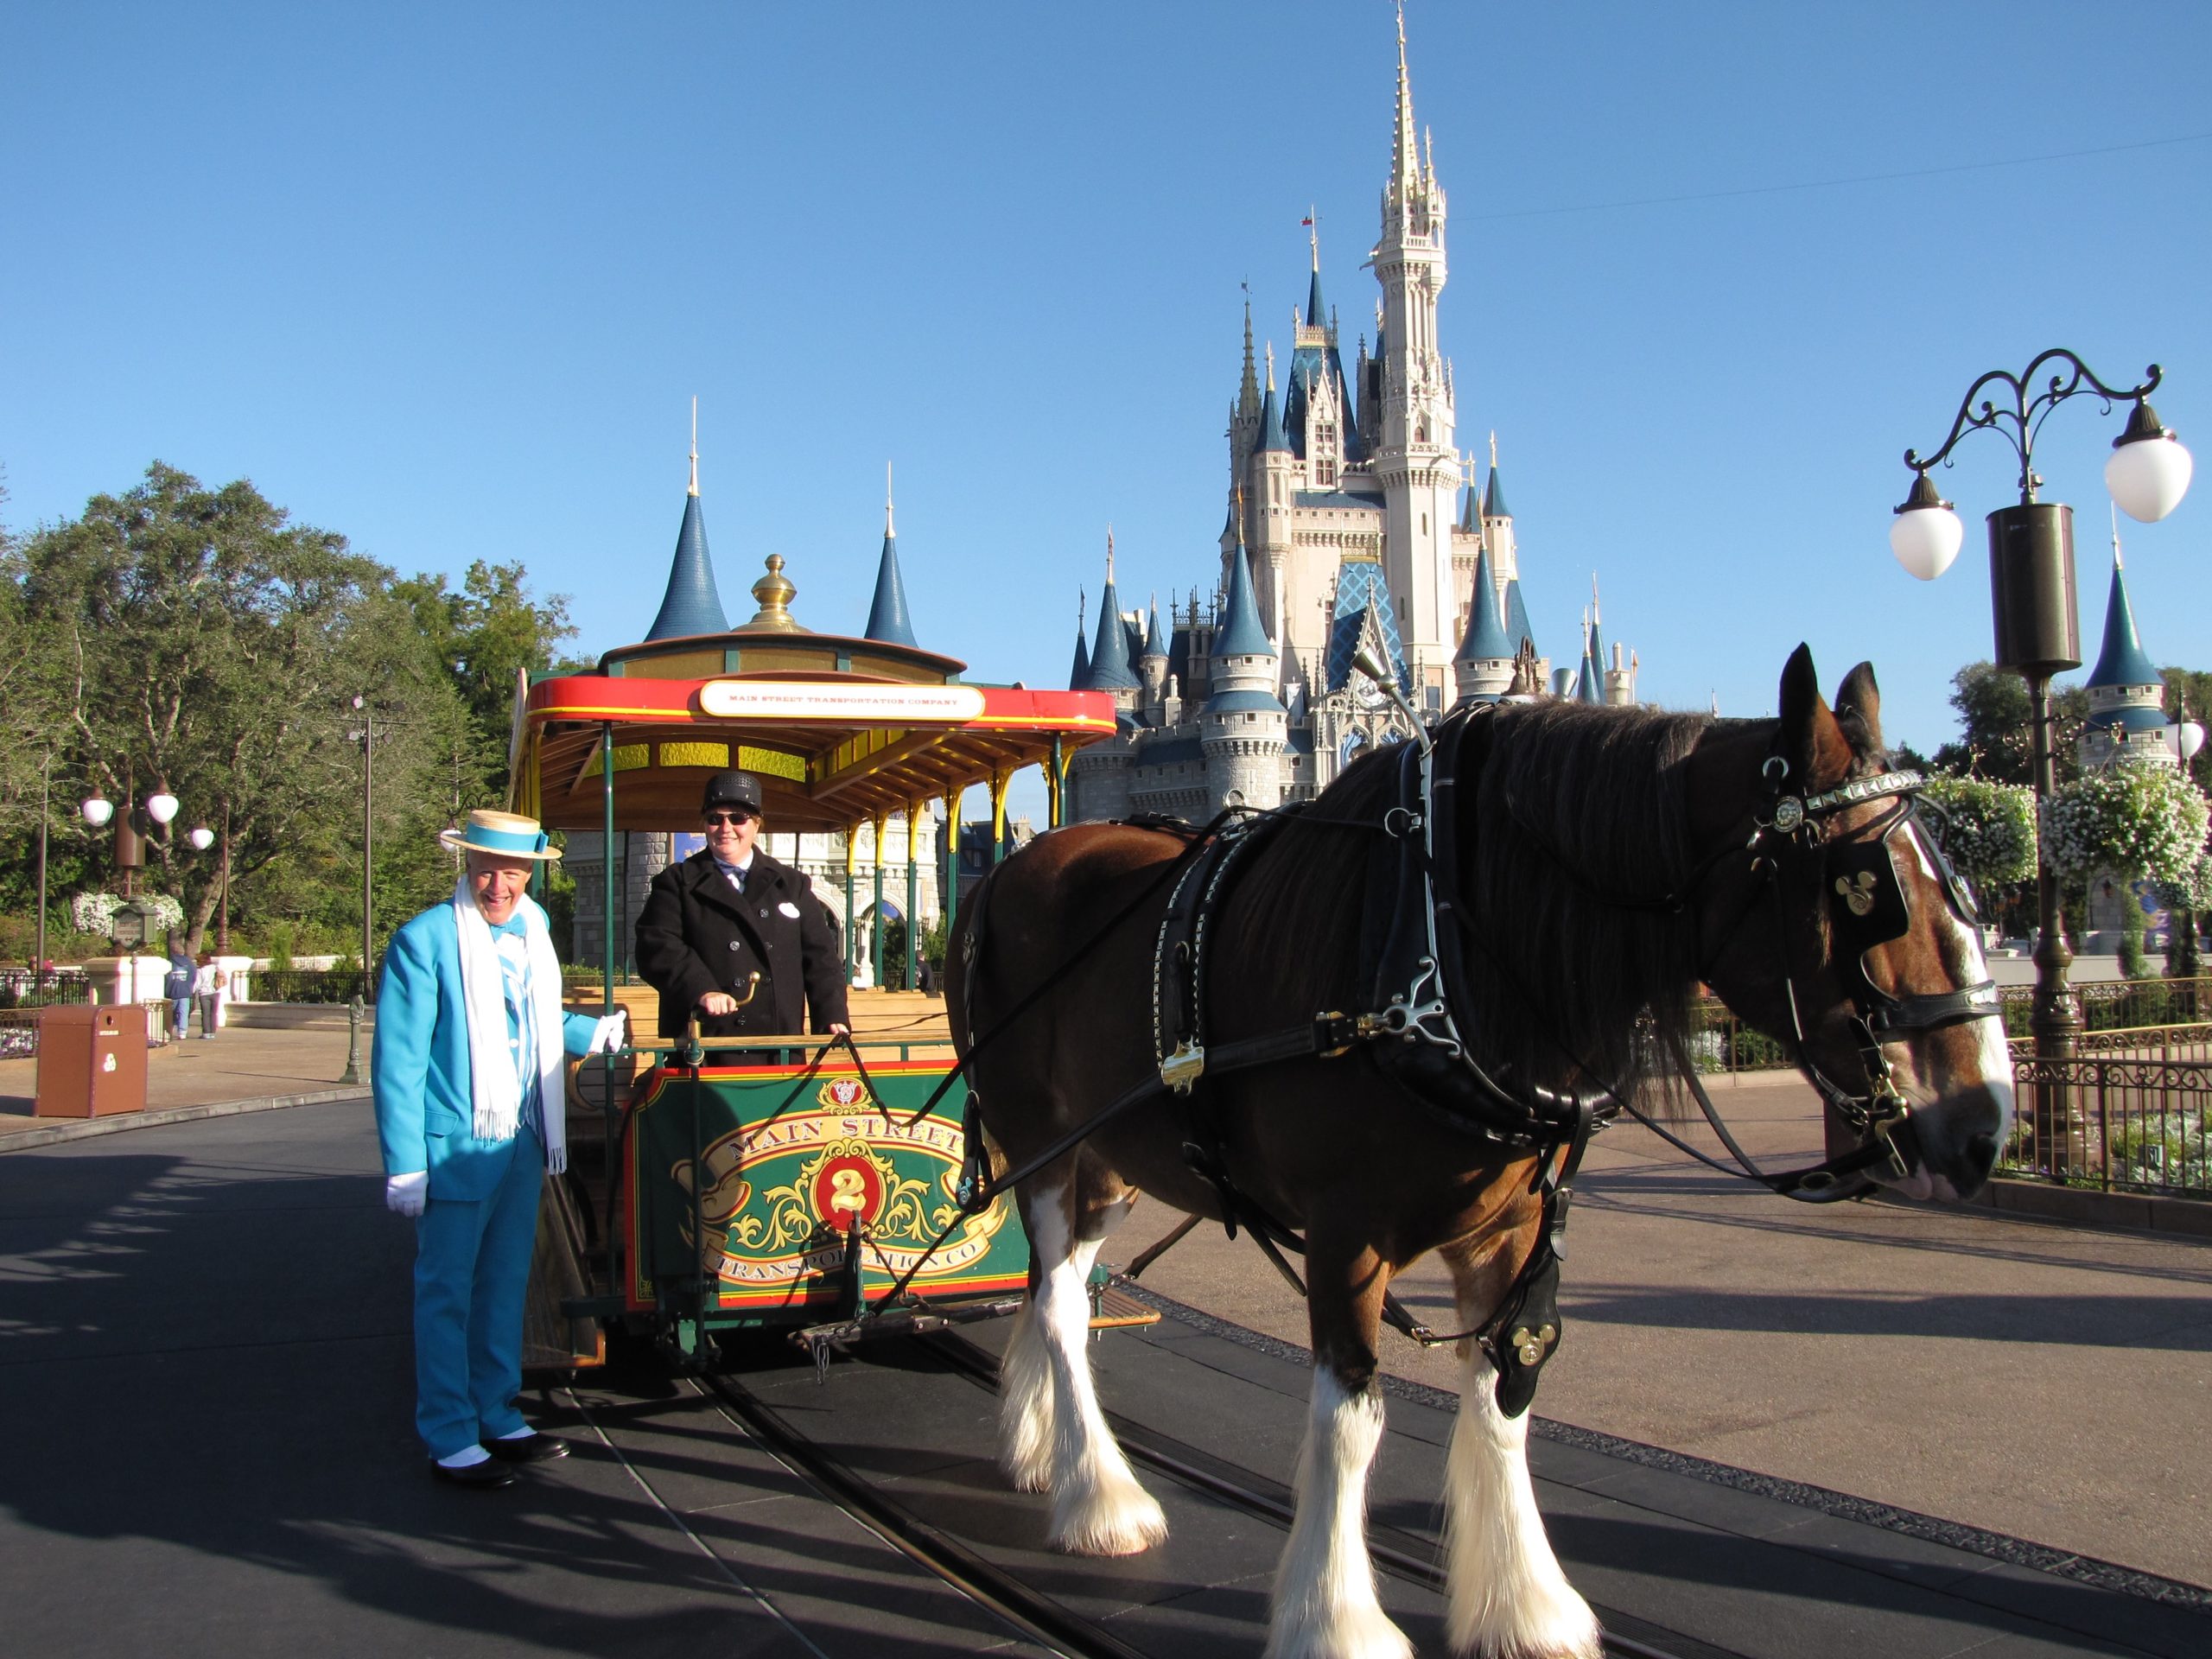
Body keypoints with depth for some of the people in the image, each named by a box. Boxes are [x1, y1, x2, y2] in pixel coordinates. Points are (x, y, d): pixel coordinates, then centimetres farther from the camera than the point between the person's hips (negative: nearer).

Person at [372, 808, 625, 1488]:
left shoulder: (533, 928, 8)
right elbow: (397, 1058, -14)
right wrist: (405, 1165, -16)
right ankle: (450, 1440, 16)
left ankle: (497, 1418, 30)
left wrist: (595, 1033, 15)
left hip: (521, 1144, 7)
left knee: (505, 1286, 17)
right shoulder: (425, 940, -14)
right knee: (447, 1294, 4)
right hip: (455, 1147, -7)